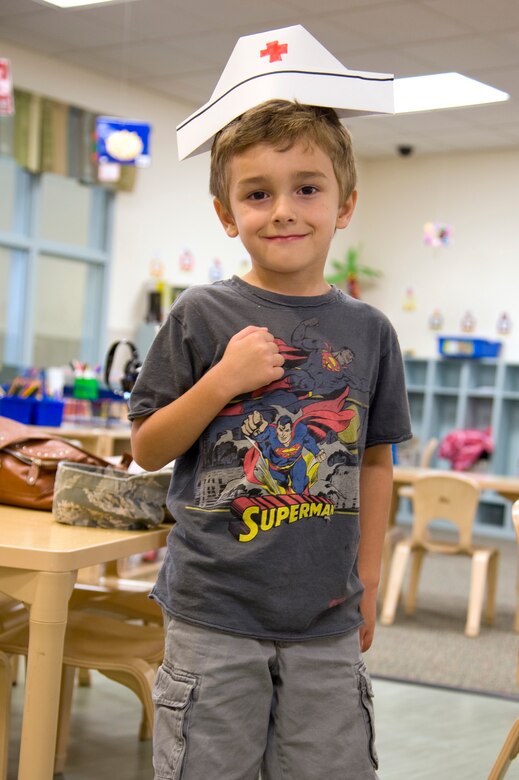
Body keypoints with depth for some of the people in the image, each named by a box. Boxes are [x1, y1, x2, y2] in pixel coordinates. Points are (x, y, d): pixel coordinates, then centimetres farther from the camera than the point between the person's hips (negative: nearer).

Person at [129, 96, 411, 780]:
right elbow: (147, 450, -2)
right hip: (214, 611, -2)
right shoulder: (203, 317, -4)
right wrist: (222, 380, -15)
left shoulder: (369, 331, 4)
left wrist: (368, 582, 11)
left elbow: (375, 462, 11)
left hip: (328, 620, 3)